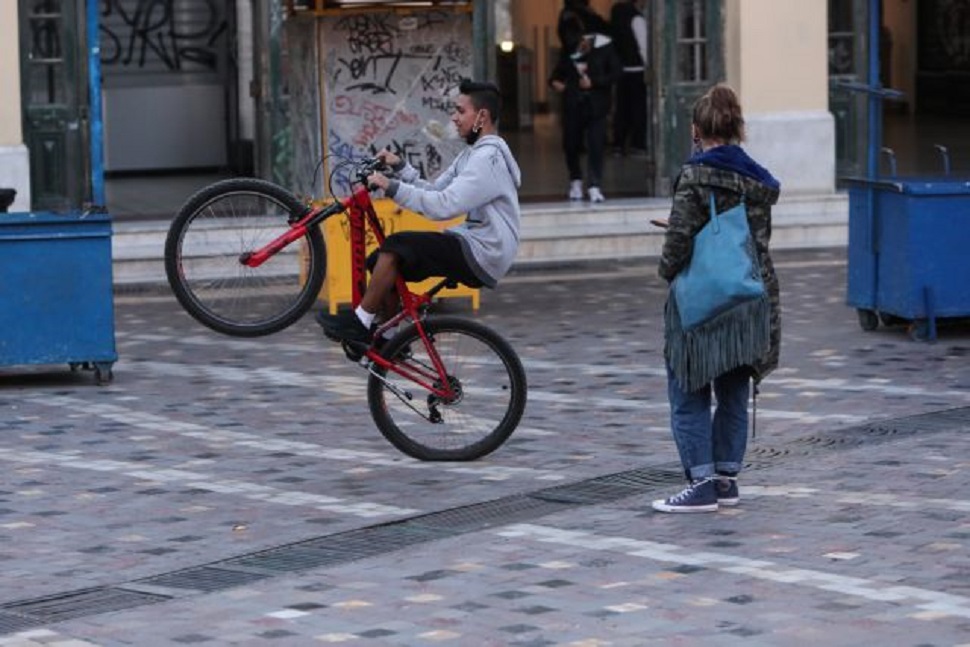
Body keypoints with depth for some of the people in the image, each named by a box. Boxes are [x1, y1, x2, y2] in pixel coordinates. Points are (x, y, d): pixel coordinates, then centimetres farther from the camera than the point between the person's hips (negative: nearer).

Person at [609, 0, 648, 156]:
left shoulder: (618, 14, 10)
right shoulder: (637, 19, -13)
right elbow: (643, 45, -16)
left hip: (621, 69, 7)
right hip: (637, 70, -7)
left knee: (622, 108, 11)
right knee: (639, 108, -2)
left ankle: (618, 144, 11)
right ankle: (638, 145, -2)